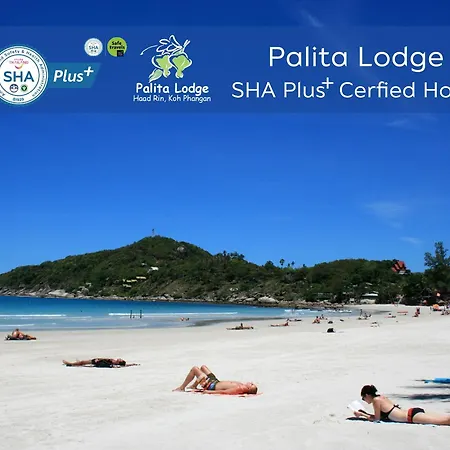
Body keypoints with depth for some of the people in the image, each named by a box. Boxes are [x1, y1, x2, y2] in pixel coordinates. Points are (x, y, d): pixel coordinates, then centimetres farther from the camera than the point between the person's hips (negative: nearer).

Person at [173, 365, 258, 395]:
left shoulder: (240, 389, -35)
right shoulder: (242, 385, -12)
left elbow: (223, 392, -36)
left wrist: (209, 392, -33)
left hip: (211, 386, -8)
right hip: (216, 381, 8)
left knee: (194, 368, -1)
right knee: (203, 367, 26)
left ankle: (182, 388, 17)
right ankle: (194, 386, 39)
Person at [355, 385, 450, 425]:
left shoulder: (376, 400, -6)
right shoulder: (381, 397, 19)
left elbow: (376, 419, -1)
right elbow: (381, 415, 29)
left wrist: (361, 415, 8)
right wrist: (363, 414, 27)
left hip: (412, 415, -9)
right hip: (413, 412, 9)